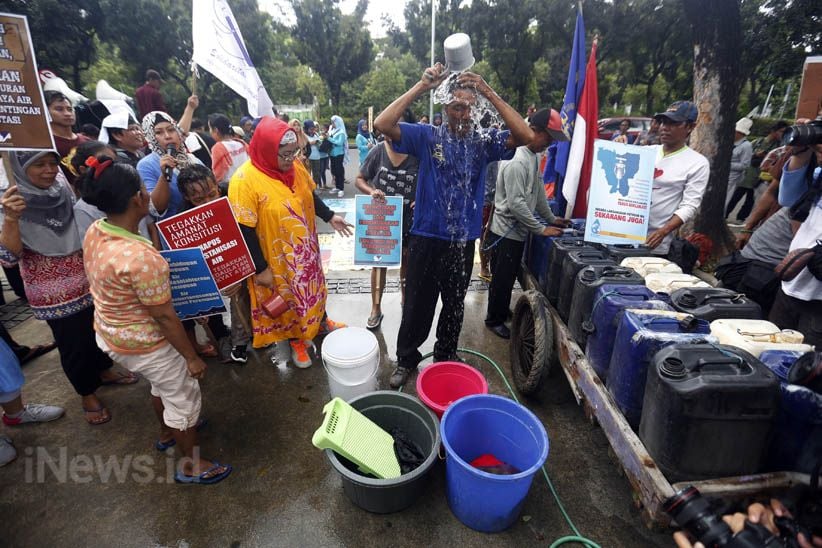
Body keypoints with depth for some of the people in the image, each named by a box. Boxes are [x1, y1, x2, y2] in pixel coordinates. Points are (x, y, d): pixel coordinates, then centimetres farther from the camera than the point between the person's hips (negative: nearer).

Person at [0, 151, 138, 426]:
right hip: (56, 295, -5)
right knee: (74, 344, 11)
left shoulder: (65, 190, -3)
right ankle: (88, 394, 32)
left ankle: (104, 371, 46)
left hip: (90, 283, 5)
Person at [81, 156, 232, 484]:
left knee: (162, 384, 31)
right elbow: (164, 317, -27)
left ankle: (167, 433, 57)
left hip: (111, 334, 9)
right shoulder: (140, 258, -35)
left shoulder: (95, 232, -7)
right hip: (143, 345, -9)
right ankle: (192, 466, 33)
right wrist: (192, 357, -15)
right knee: (184, 398, 12)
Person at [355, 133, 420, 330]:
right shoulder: (378, 151, -9)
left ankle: (405, 296, 47)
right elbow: (360, 179, -1)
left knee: (406, 261, 19)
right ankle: (376, 309, 24)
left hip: (409, 219, 0)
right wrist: (371, 191, -22)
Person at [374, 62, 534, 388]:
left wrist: (489, 92, -17)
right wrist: (421, 86, -18)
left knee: (454, 306, 18)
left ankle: (446, 355, 41)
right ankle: (406, 359, 31)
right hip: (426, 239, -2)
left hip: (463, 240, 3)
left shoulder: (483, 141, 0)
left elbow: (526, 136, -14)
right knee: (417, 306, 9)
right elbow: (382, 124, -16)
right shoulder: (427, 137, -4)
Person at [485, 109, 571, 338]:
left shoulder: (534, 156, 9)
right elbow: (516, 204, -25)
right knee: (502, 279, 4)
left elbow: (538, 192, 16)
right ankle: (494, 319, 20)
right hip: (505, 231, -9)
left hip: (517, 231, 9)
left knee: (508, 277, 20)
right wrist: (541, 229, -20)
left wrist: (551, 219, 14)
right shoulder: (517, 161, -23)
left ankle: (501, 311, 36)